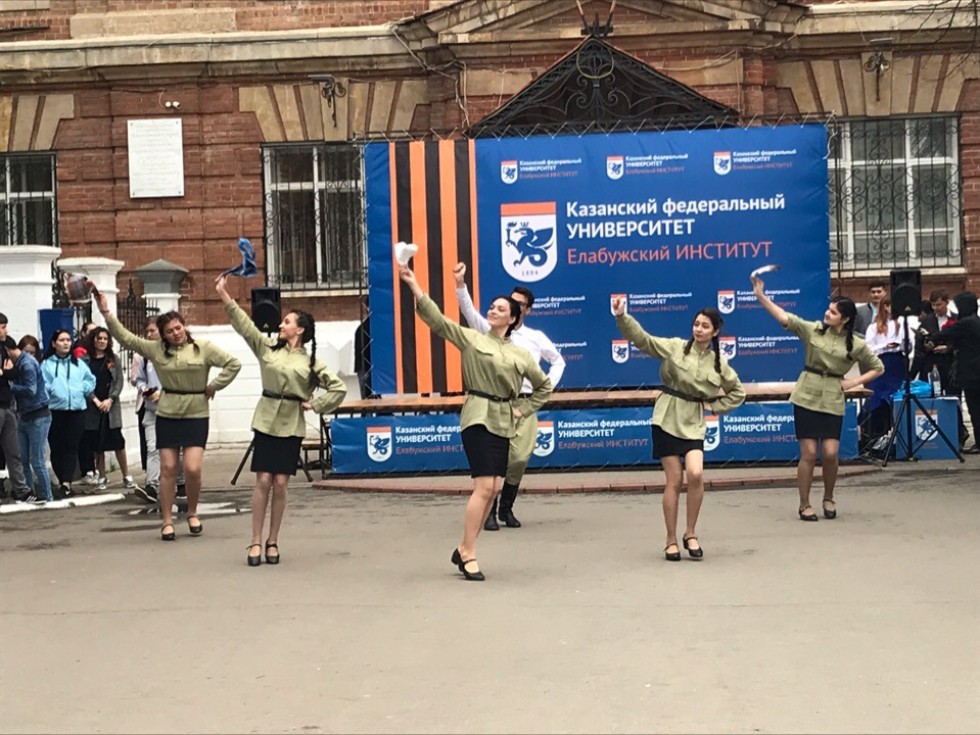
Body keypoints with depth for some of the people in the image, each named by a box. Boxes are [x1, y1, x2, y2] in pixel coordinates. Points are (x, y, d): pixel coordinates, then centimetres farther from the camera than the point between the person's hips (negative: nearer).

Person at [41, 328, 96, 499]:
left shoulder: (79, 363, 14)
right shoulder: (46, 364, 4)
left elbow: (91, 381, 12)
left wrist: (82, 388, -4)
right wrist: (53, 392, -18)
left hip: (77, 410, 2)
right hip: (55, 411, -2)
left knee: (71, 448, -5)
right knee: (57, 448, 1)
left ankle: (65, 483, -9)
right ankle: (65, 483, 10)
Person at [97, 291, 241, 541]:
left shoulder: (203, 348, -4)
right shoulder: (156, 349, 2)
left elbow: (233, 364, -6)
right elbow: (126, 338, 1)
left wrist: (214, 386, -8)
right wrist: (106, 313, -6)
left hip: (196, 415, -2)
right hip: (167, 415, 2)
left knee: (192, 469, -9)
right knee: (168, 469, 3)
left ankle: (192, 513, 16)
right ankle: (167, 521, 12)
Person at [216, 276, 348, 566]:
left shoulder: (311, 362, 3)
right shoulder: (267, 347, 7)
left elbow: (338, 388, 2)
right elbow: (243, 323, 1)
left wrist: (314, 404, -3)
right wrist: (225, 296, -6)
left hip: (292, 426, -1)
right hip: (266, 421, 1)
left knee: (280, 484, 0)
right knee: (263, 481, -4)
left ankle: (272, 542, 12)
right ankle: (256, 541, 2)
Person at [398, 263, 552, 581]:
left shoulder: (520, 354, 10)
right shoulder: (471, 338, 1)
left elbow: (544, 386, 22)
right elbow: (437, 320, -11)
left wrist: (522, 410, 9)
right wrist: (414, 285, -21)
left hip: (503, 422, 5)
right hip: (478, 417, -5)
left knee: (492, 490, 3)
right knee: (483, 487, -15)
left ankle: (463, 550, 15)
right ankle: (468, 554, -7)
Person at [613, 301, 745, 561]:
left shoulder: (719, 363, 6)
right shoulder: (675, 347, -1)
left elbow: (738, 392, 18)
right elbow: (642, 339, -9)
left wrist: (714, 406, 6)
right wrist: (622, 317, -22)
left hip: (693, 423, 2)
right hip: (667, 419, -2)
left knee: (696, 474, -18)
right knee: (674, 481, -2)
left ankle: (690, 534, 1)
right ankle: (671, 541, 10)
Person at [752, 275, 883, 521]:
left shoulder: (856, 345, 1)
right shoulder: (813, 330, 1)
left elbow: (878, 368, 12)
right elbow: (785, 317, -5)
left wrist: (853, 382, -1)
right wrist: (761, 296, -15)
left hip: (832, 401, 0)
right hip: (806, 397, 0)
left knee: (830, 454, -7)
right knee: (809, 454, -3)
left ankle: (829, 498, 19)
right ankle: (804, 504, 12)